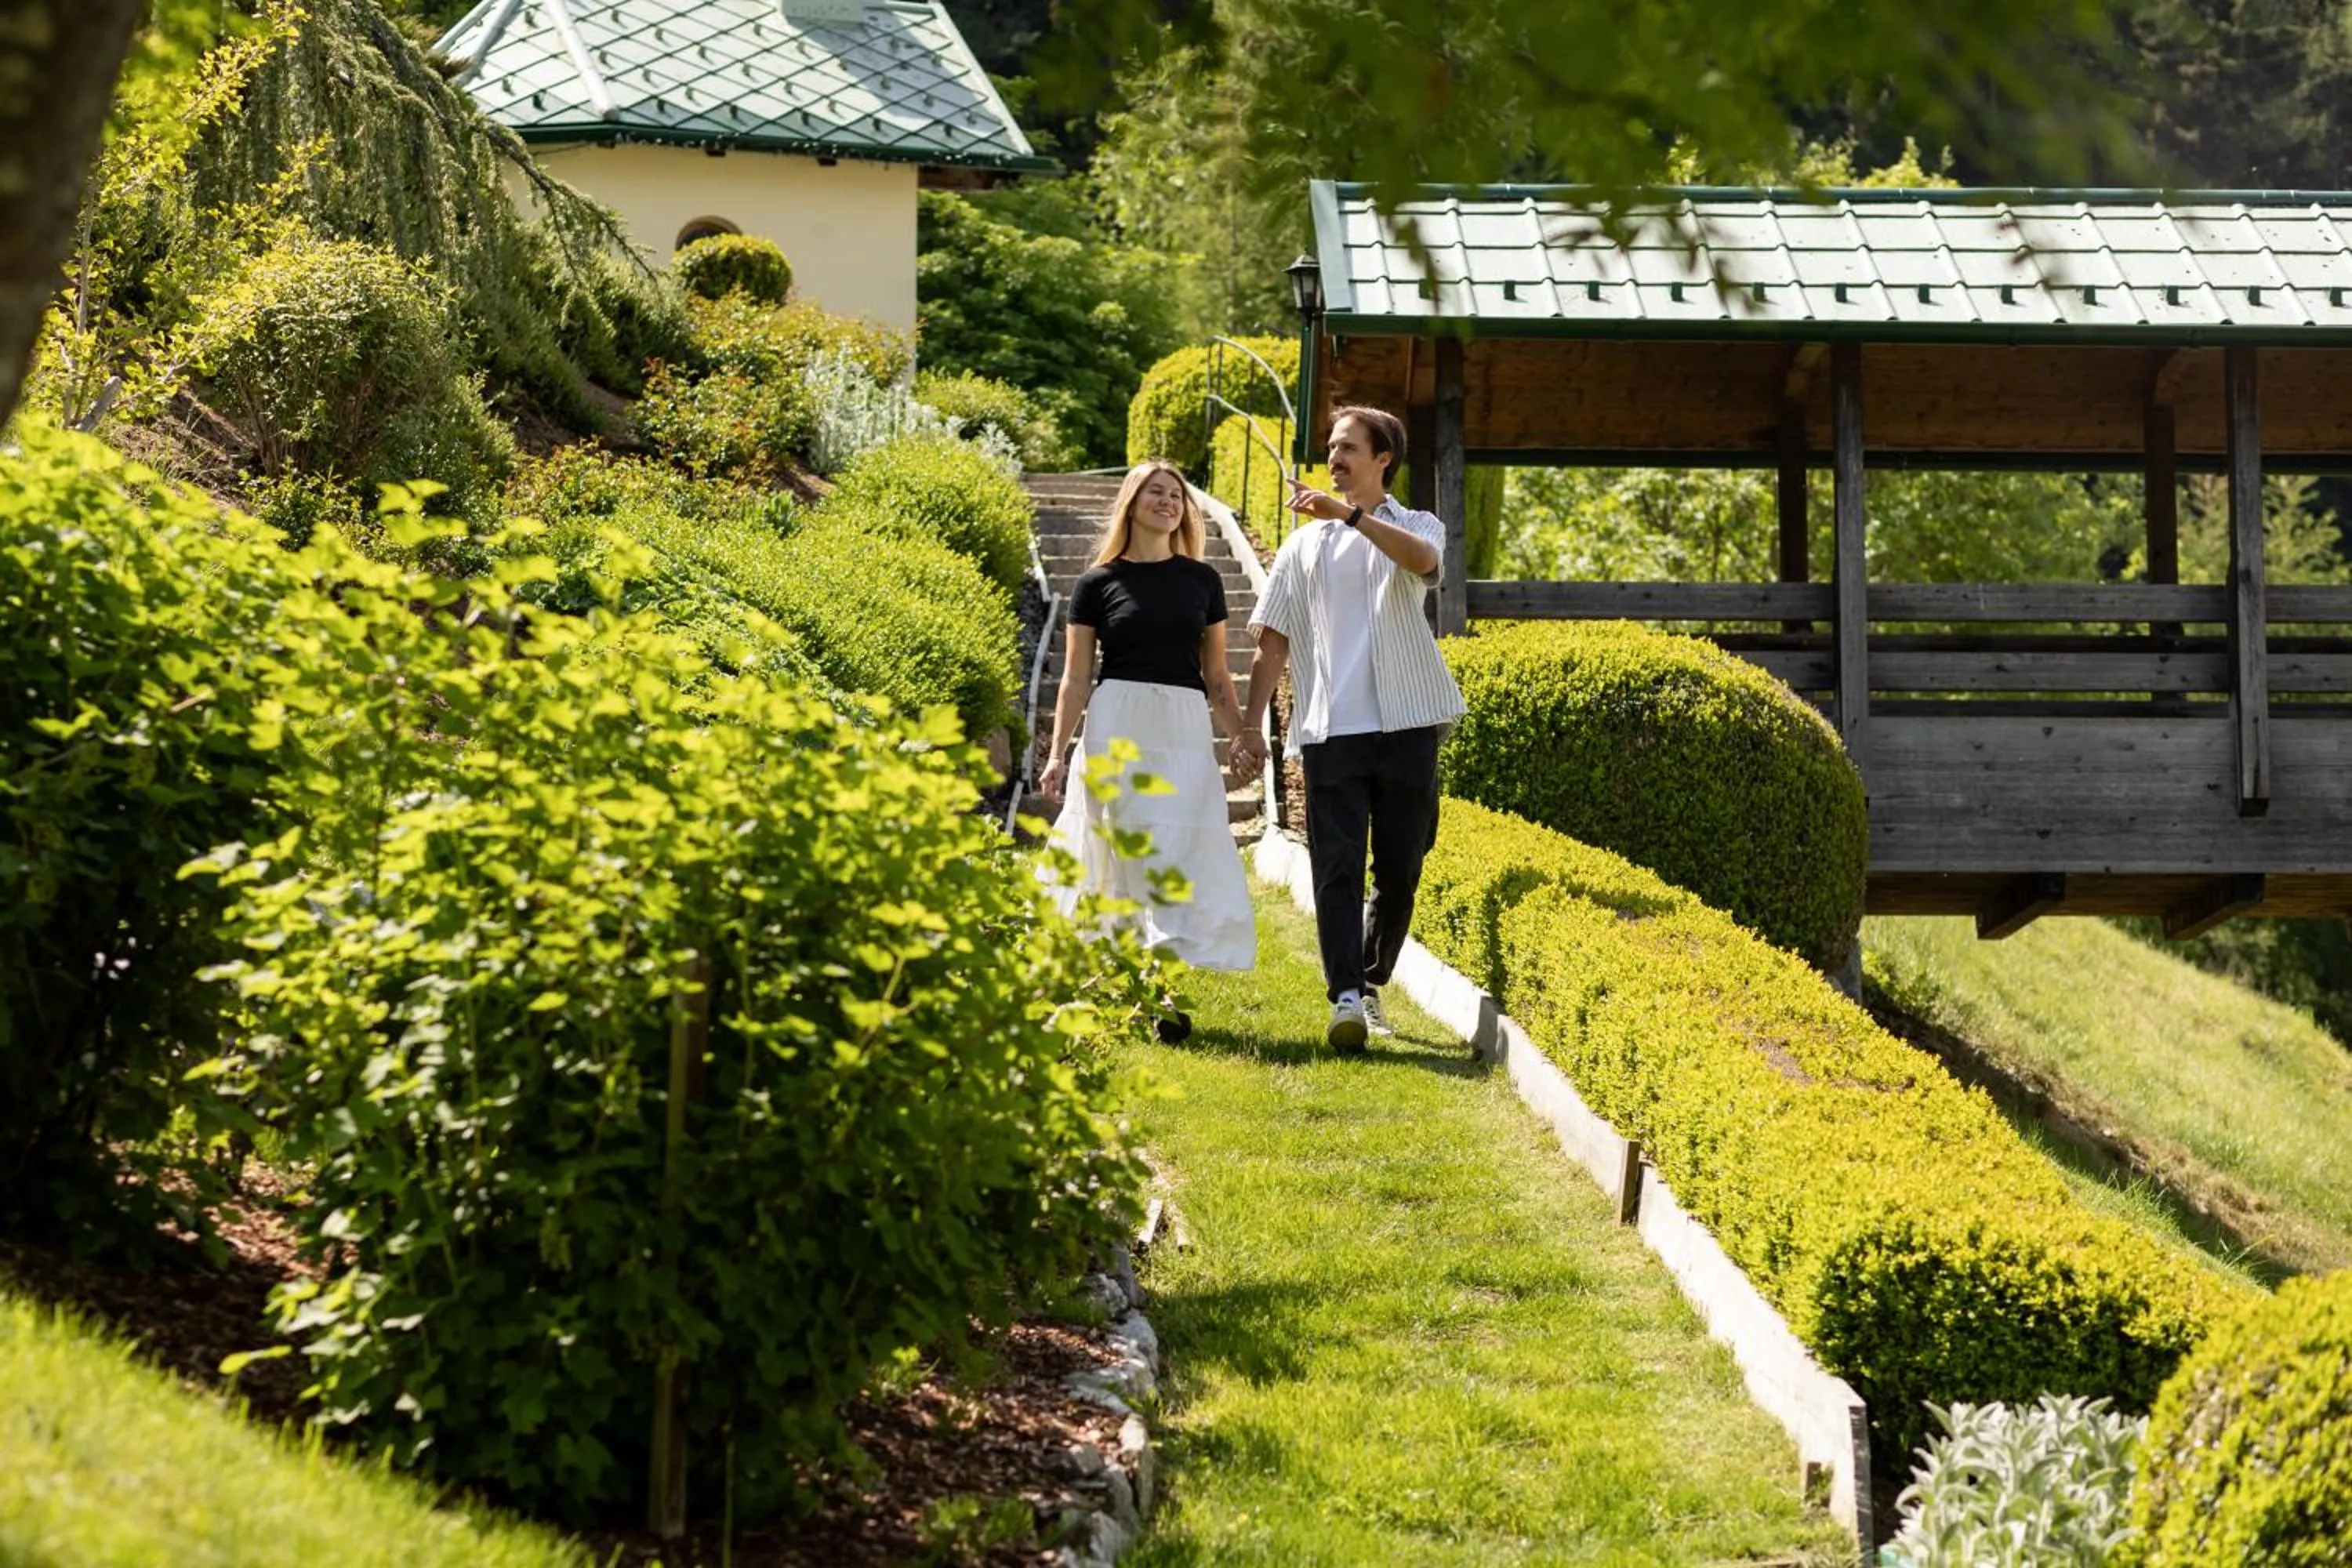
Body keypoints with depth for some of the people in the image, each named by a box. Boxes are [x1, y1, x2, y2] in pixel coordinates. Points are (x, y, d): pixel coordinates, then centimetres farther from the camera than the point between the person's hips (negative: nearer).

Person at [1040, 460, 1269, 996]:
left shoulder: (1202, 580, 12)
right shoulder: (1098, 584, 6)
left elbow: (1216, 674, 16)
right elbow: (1075, 678, 6)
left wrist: (1241, 734, 2)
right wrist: (1057, 755, -1)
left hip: (1184, 730, 2)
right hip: (1116, 725, -2)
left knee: (1182, 855, -9)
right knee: (1127, 854, -6)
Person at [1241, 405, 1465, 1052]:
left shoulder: (1416, 527, 11)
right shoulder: (1304, 545, 15)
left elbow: (1423, 560, -17)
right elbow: (1273, 642, 14)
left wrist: (1349, 513, -27)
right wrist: (1250, 723, 4)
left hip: (1405, 725, -1)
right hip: (1330, 728, 1)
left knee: (1400, 870, 4)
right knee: (1336, 867, -10)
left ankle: (1372, 984, 21)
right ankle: (1347, 998, -16)